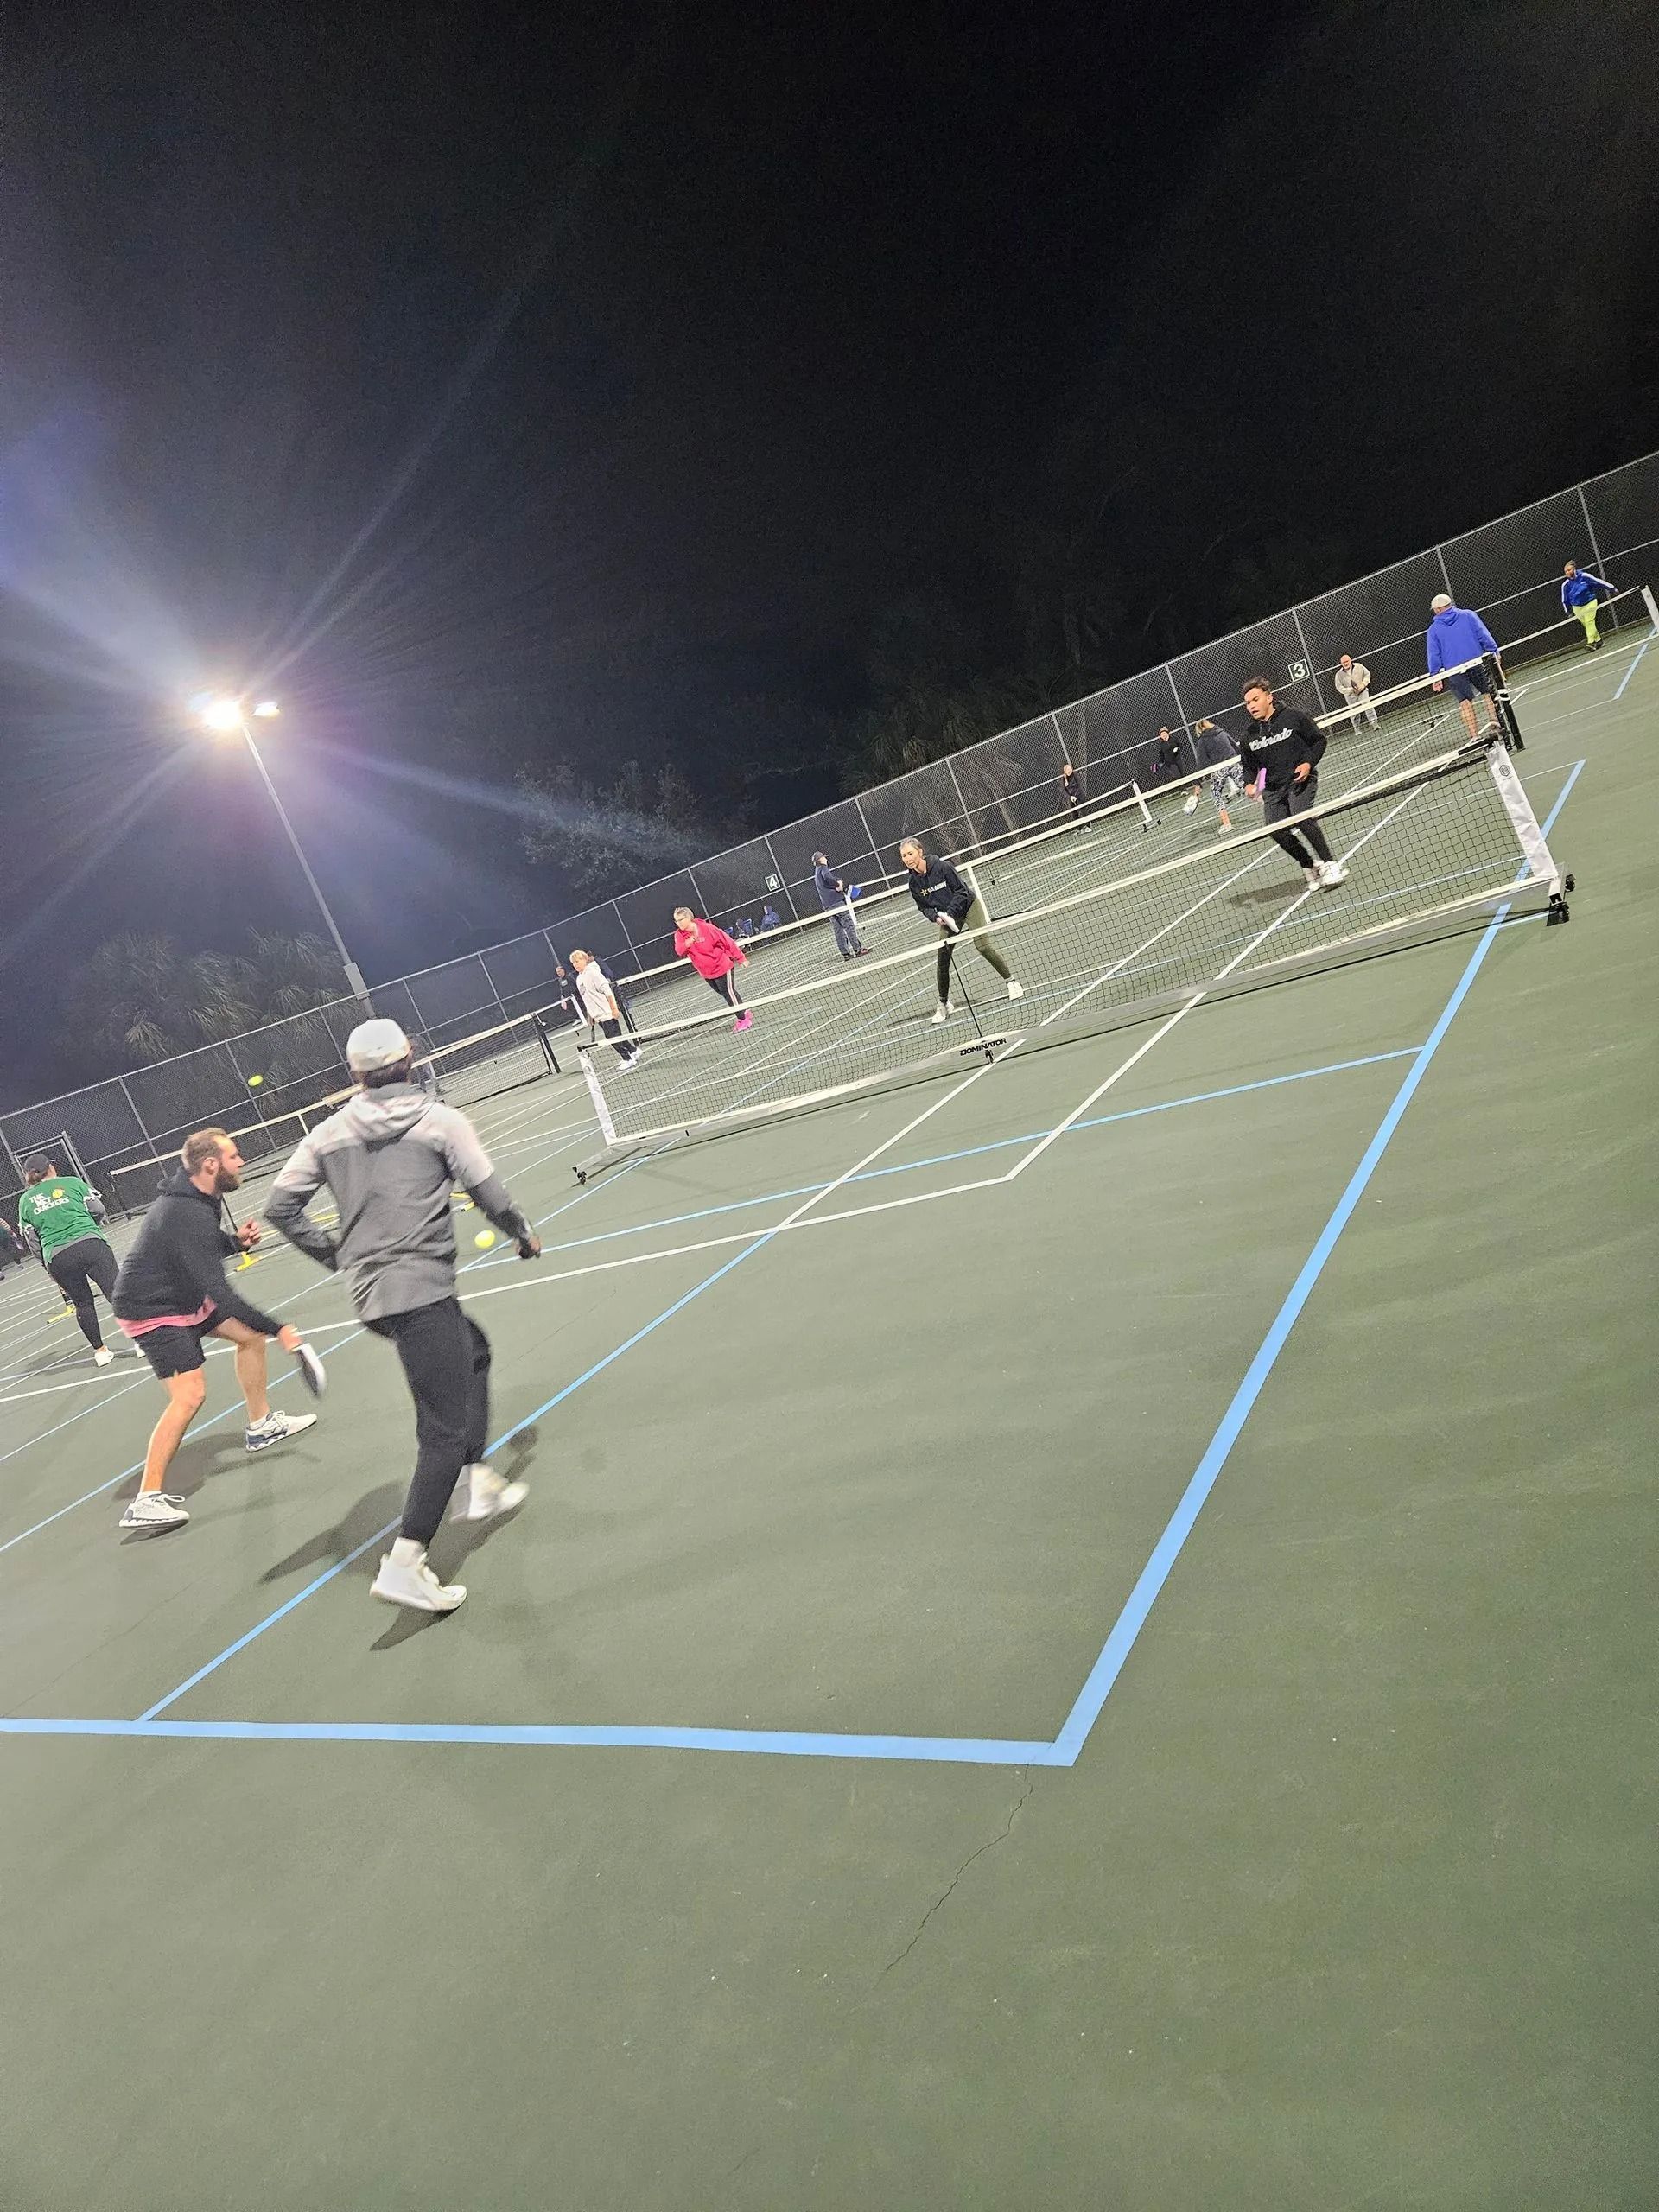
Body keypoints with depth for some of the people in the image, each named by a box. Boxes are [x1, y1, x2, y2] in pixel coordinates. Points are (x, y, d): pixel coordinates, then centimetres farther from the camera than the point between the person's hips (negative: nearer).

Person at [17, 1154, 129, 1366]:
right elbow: (98, 1210, 6)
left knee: (82, 1303, 15)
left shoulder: (25, 1200, 13)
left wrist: (48, 1265, 22)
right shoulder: (72, 1183, 6)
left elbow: (32, 1241, 13)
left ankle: (100, 1350, 18)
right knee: (116, 1292, -1)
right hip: (91, 1243, -3)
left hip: (56, 1258, 3)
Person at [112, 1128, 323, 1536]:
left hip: (180, 1294, 10)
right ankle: (146, 1501, -11)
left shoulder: (195, 1197, -2)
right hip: (151, 1311, -10)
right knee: (189, 1395, -17)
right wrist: (278, 1330, -33)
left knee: (250, 1334, 13)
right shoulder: (188, 1216, -32)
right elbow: (219, 1293, -34)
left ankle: (261, 1425, 28)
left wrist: (237, 1241, -6)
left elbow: (205, 1247, 17)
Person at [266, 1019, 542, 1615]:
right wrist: (524, 1235, 14)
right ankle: (402, 1564, -12)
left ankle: (479, 1484, 30)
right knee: (446, 1430, -5)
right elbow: (489, 1194, -4)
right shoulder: (440, 1120, -3)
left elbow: (280, 1207, 9)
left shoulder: (329, 1133, 10)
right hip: (420, 1287, -7)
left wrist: (333, 1253, 22)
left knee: (473, 1351, 29)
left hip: (367, 1291, 7)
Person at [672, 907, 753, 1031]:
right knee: (725, 994, 15)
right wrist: (686, 944, -46)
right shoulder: (679, 934, -6)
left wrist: (741, 958, -11)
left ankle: (744, 1019, 10)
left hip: (721, 968, -6)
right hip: (706, 973, 6)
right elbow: (679, 950, -23)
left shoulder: (707, 928, -20)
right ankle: (745, 1012, 31)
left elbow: (728, 942, -14)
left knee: (729, 993, -2)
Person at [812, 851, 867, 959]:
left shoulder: (816, 873, 23)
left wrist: (838, 884, 9)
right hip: (836, 901, -8)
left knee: (838, 930, 7)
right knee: (849, 926, -6)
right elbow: (827, 877, -26)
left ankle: (845, 953, 6)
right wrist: (838, 884, -13)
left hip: (827, 906, 8)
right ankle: (858, 949, -8)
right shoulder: (823, 868, -4)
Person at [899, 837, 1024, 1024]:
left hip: (968, 905, -4)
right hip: (947, 916, 4)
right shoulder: (914, 882, -10)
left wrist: (949, 912, -28)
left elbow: (961, 891, -19)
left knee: (983, 946, -15)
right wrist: (936, 917, -21)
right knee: (943, 957, -5)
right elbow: (924, 907, -1)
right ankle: (943, 1004, 6)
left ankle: (1012, 982, 2)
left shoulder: (941, 867, -24)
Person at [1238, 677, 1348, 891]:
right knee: (1277, 831, -12)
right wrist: (1249, 784, -3)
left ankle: (1330, 865, -12)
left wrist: (1308, 763, -14)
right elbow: (1249, 765, 17)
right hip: (1273, 788, 4)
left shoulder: (1293, 716, -4)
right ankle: (1310, 867, 10)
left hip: (1300, 779, -4)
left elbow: (1319, 740, 2)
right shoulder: (1250, 735, 8)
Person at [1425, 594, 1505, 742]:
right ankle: (1496, 725, 6)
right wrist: (1494, 652, 3)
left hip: (1453, 671, -1)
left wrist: (1435, 675, 5)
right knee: (1489, 693, 14)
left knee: (1465, 702, 1)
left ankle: (1474, 736, -5)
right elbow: (1484, 635, -1)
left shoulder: (1434, 629, 4)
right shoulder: (1468, 615, 4)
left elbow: (1434, 655, 2)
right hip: (1477, 662, 1)